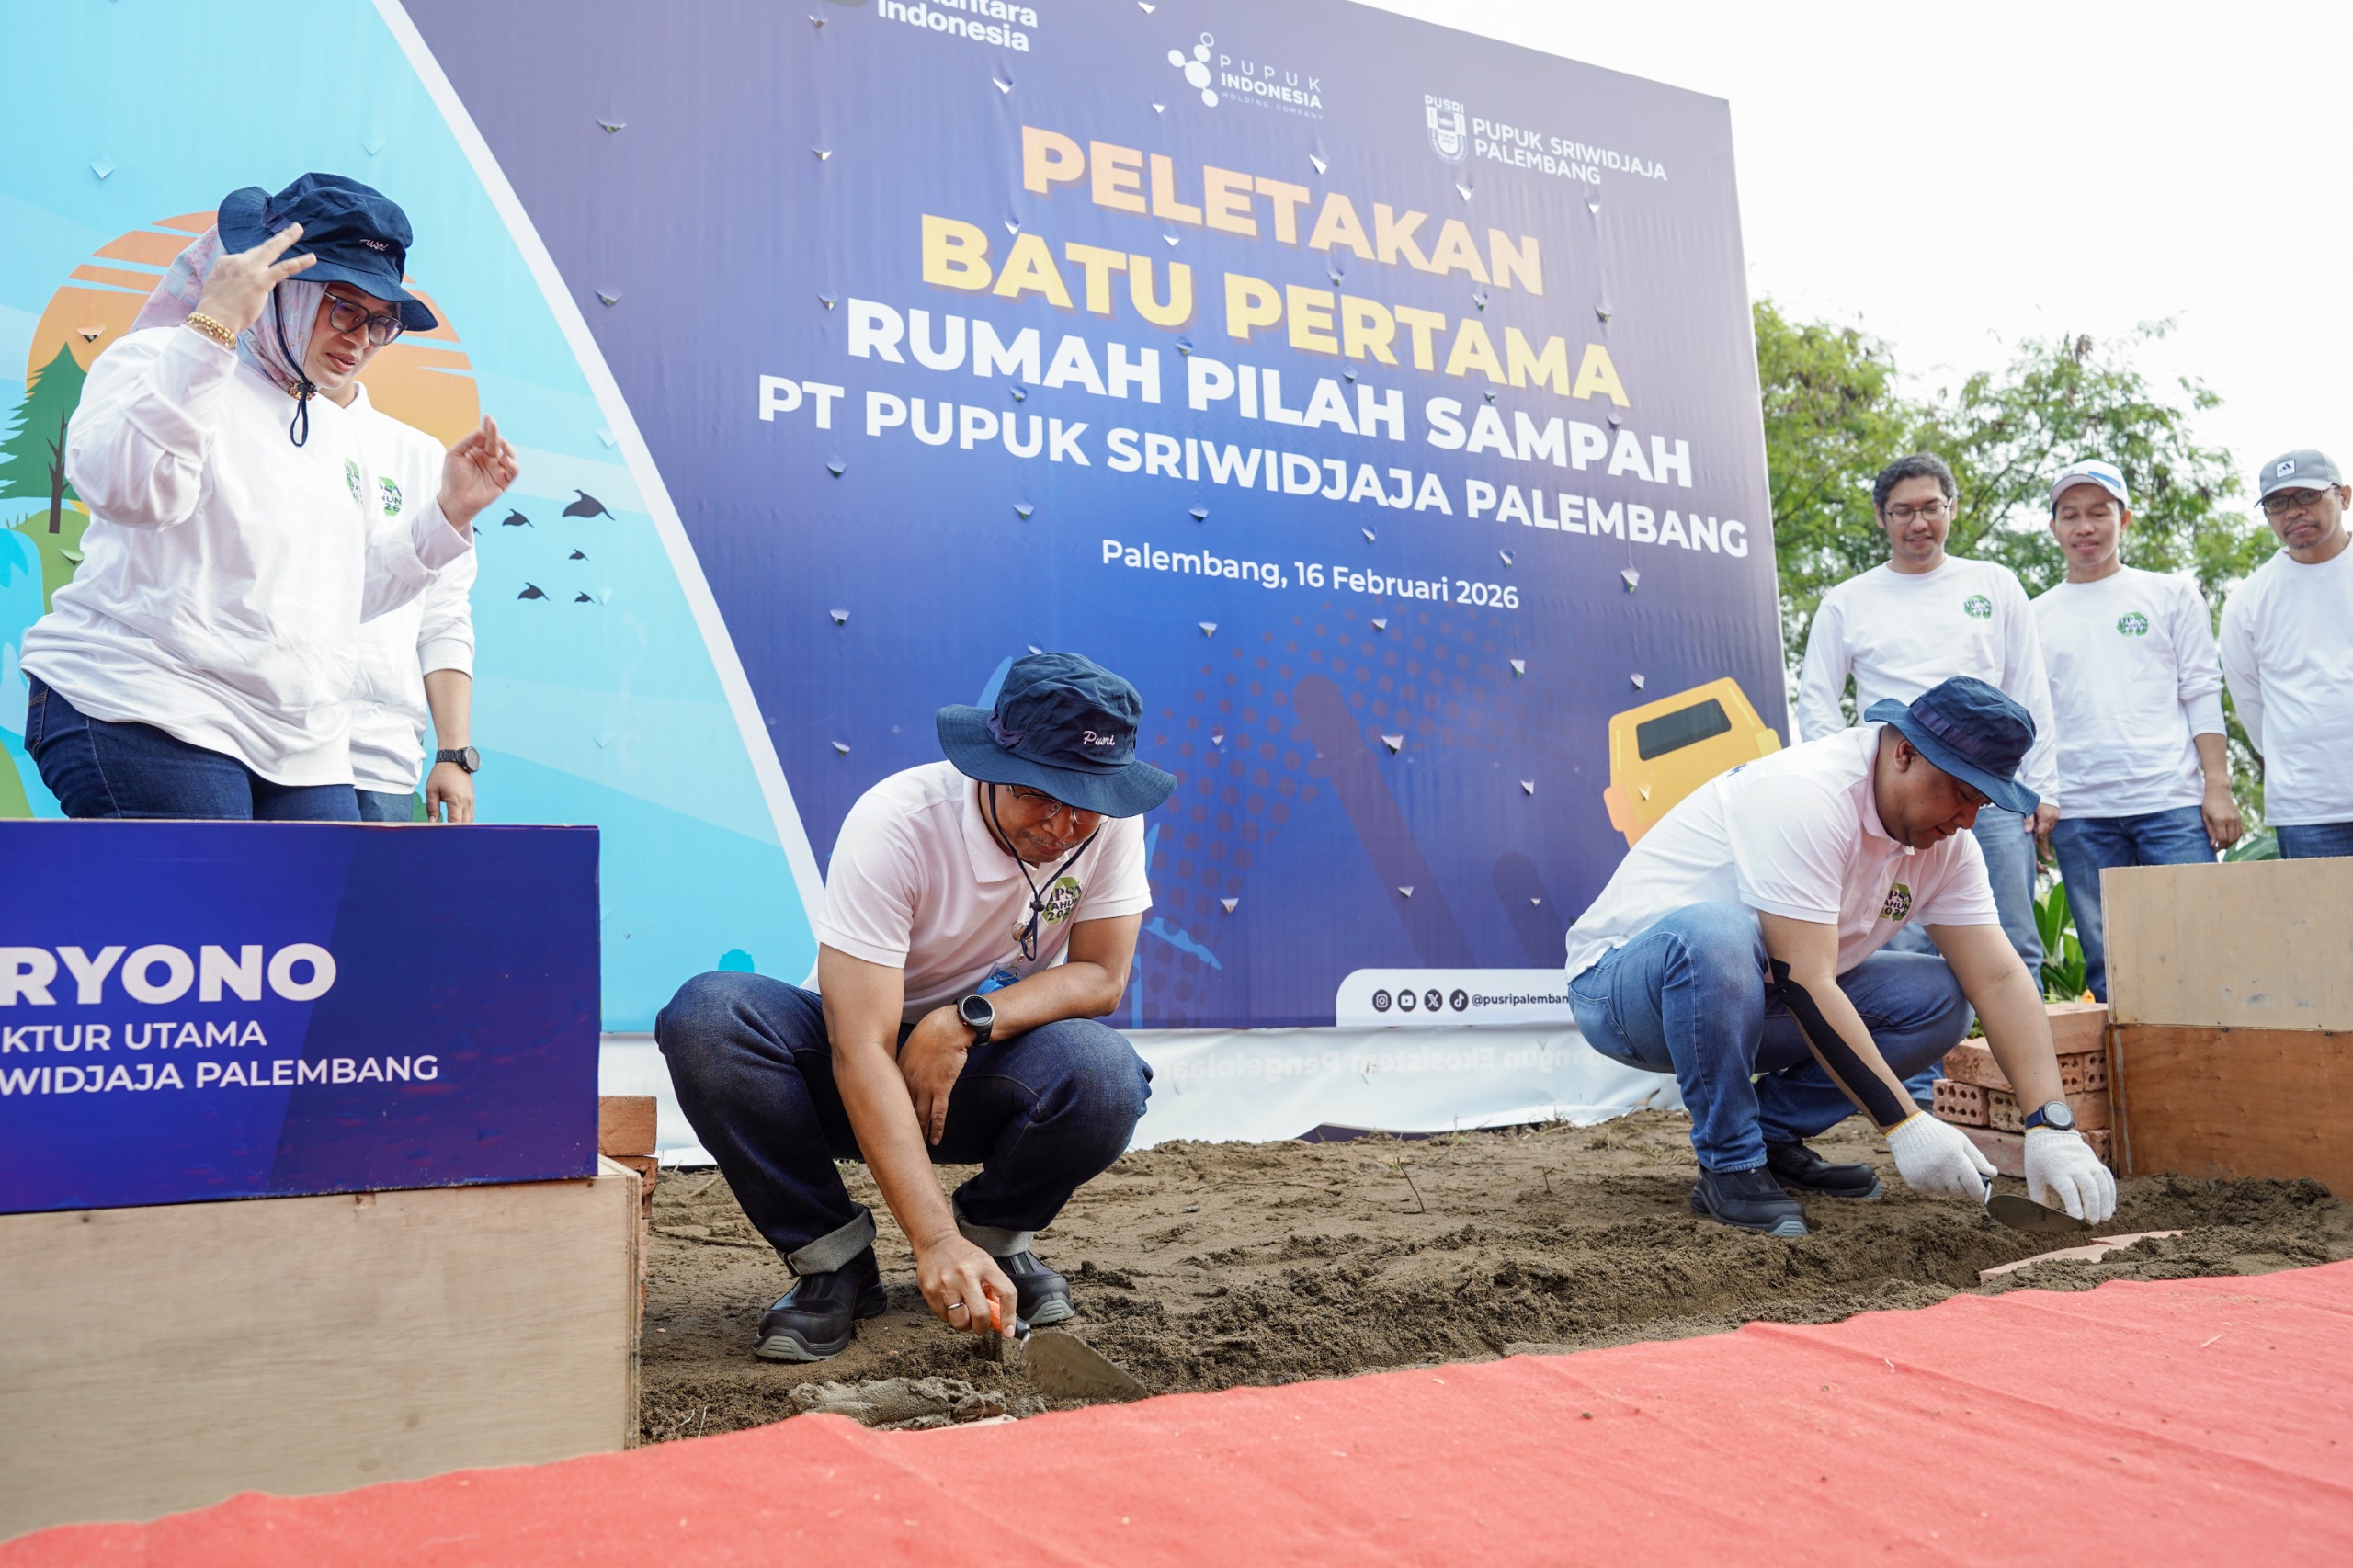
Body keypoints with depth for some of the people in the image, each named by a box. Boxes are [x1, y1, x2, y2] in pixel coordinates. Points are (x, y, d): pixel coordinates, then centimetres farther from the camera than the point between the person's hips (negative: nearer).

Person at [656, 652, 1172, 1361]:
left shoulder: (1112, 818, -16)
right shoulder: (896, 823, -27)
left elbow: (1101, 978, -11)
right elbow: (860, 1050, -33)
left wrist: (966, 1021, -30)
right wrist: (935, 1242, -42)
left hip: (990, 1064, 2)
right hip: (864, 1080, -1)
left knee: (1104, 1073, -33)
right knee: (704, 1016, -30)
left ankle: (995, 1234, 1)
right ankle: (833, 1260, -9)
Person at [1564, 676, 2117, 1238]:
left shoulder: (1945, 843, -2)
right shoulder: (1807, 794, -28)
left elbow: (2000, 980, -5)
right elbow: (1804, 984, -32)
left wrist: (2052, 1128, -16)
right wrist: (1904, 1125, -31)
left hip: (1752, 1000, 7)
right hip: (1618, 989, -7)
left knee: (1938, 999, -9)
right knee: (1714, 933, -40)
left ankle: (1773, 1133, 3)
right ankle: (1732, 1168, -21)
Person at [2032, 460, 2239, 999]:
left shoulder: (2171, 594, 12)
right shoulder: (2036, 617, 14)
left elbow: (2203, 696, 6)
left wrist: (2218, 789, -4)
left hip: (2172, 801, -1)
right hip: (2080, 814, 1)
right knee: (2107, 969, 2)